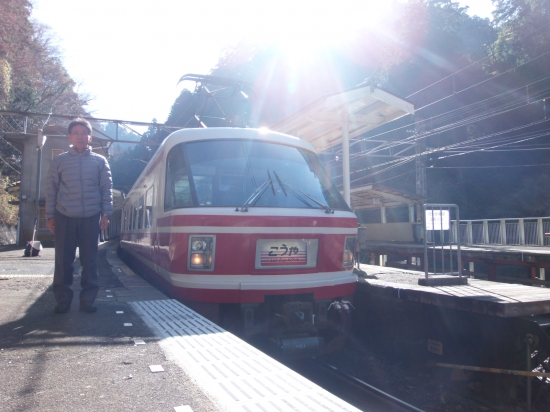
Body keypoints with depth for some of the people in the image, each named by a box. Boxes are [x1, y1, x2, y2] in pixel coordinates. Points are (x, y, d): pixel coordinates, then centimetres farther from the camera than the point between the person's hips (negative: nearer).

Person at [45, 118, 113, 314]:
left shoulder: (100, 161, 7)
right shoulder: (59, 161, 7)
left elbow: (106, 189, 6)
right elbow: (51, 190, 8)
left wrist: (106, 213, -2)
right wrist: (50, 215, 3)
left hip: (91, 218, 0)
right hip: (65, 217, 0)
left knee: (90, 260, 3)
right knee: (64, 261, 3)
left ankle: (88, 299, 11)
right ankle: (63, 300, 13)